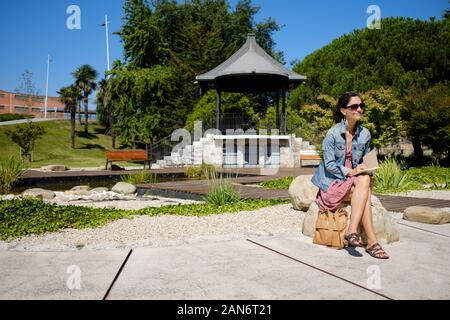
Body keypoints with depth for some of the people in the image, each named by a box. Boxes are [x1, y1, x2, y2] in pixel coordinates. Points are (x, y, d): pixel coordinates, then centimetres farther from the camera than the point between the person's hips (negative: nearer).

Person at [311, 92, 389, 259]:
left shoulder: (365, 134, 6)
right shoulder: (333, 133, -10)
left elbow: (366, 161, 15)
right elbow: (329, 165, -12)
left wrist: (364, 170, -8)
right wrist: (350, 172, -23)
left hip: (355, 178, 5)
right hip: (332, 182, -4)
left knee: (365, 179, -31)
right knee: (364, 189, -29)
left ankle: (352, 231, -35)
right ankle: (371, 241, -28)